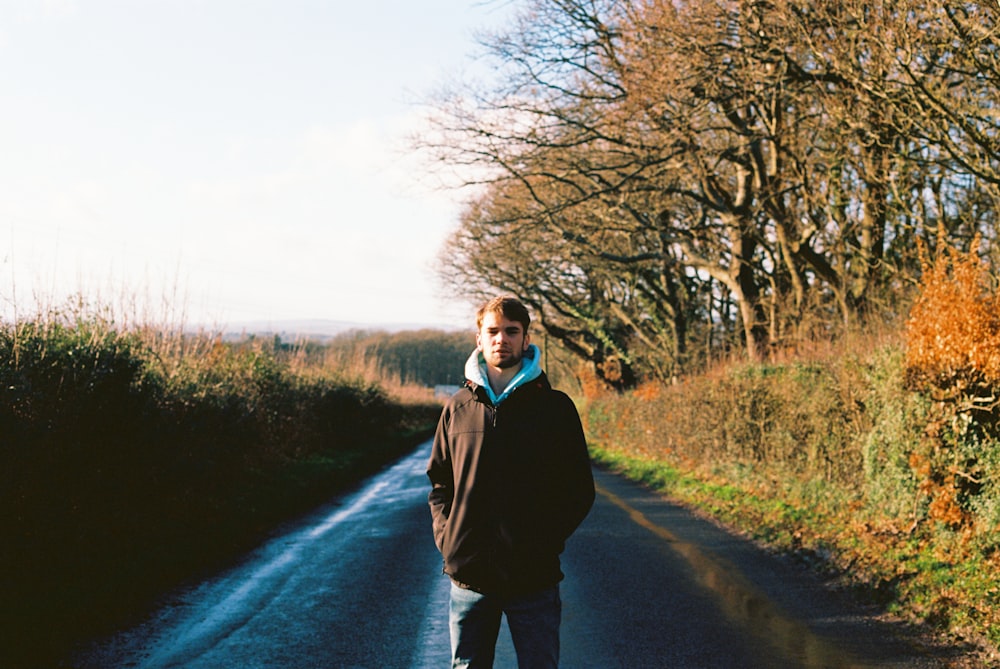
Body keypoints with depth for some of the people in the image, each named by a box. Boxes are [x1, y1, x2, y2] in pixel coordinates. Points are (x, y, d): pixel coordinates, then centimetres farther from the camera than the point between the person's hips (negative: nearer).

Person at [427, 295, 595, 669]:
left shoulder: (555, 407, 0)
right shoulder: (458, 408, 6)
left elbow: (579, 491, 2)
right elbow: (439, 481, 14)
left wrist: (547, 541, -7)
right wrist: (445, 536, 1)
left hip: (534, 578, -2)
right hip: (469, 577, 2)